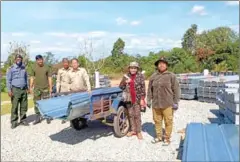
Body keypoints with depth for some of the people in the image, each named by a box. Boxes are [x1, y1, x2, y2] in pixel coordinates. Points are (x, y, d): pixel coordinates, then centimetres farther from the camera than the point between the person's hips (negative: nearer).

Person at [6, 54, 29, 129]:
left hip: (24, 90, 4)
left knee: (24, 106, 5)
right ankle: (14, 122, 4)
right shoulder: (11, 69, 1)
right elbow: (8, 80, -1)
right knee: (14, 107, -4)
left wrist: (27, 88, 12)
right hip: (15, 90, -4)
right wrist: (9, 90, -10)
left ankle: (23, 120, 15)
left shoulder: (24, 68, 12)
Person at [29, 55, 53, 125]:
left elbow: (49, 78, 2)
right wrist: (31, 87, 3)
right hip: (37, 88, 1)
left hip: (45, 88, -1)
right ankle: (38, 118, 14)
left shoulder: (47, 67, 1)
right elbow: (32, 78, 7)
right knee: (36, 103, 5)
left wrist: (50, 88, 0)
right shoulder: (33, 68, 4)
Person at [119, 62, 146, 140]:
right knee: (131, 115, 10)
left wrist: (142, 99, -12)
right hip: (129, 98, 4)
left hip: (137, 99, -4)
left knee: (137, 115, 0)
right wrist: (125, 82, -11)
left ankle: (139, 131, 11)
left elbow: (143, 88, -6)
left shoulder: (140, 76, -4)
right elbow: (121, 87, 9)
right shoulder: (126, 76, 7)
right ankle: (133, 130, 22)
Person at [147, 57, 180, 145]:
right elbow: (150, 89, 13)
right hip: (155, 104, 4)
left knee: (168, 122, 4)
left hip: (167, 104, -3)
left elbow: (176, 90, -4)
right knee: (157, 121, 14)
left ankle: (167, 138, 22)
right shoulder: (153, 76, 7)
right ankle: (159, 136, 31)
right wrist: (149, 100, 10)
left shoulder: (171, 76, -3)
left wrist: (175, 102, -6)